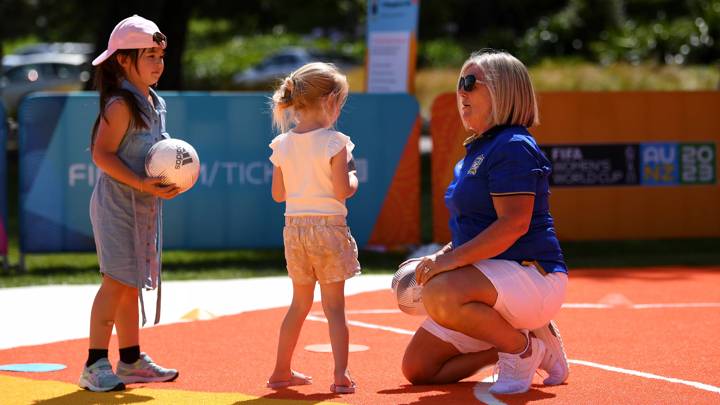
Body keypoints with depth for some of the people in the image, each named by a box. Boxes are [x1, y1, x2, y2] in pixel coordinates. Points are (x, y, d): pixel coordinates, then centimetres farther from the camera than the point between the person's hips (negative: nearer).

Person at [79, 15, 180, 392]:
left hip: (144, 205, 9)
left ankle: (131, 360, 23)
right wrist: (142, 184, -25)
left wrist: (170, 178, 6)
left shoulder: (155, 103, 13)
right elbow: (102, 154, -20)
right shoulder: (121, 104, -15)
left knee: (132, 283, 15)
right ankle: (95, 365, -13)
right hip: (117, 202, -9)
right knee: (118, 280, -14)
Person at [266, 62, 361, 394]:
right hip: (328, 227, -5)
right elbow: (342, 191, -16)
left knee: (300, 302, 18)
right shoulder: (334, 142, -13)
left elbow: (278, 194, 8)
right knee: (334, 305, 0)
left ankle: (281, 371, 24)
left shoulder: (282, 144, 2)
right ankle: (341, 375, -6)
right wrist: (352, 178, 4)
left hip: (294, 227, 5)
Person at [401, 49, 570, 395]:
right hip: (490, 280, 10)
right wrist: (440, 257, 9)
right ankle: (513, 338, 15)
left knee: (439, 295, -38)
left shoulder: (513, 147, -14)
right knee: (418, 369, 5)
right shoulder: (474, 153, 17)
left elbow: (514, 224, -25)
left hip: (532, 273, -10)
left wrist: (451, 260, -26)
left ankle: (523, 347, -15)